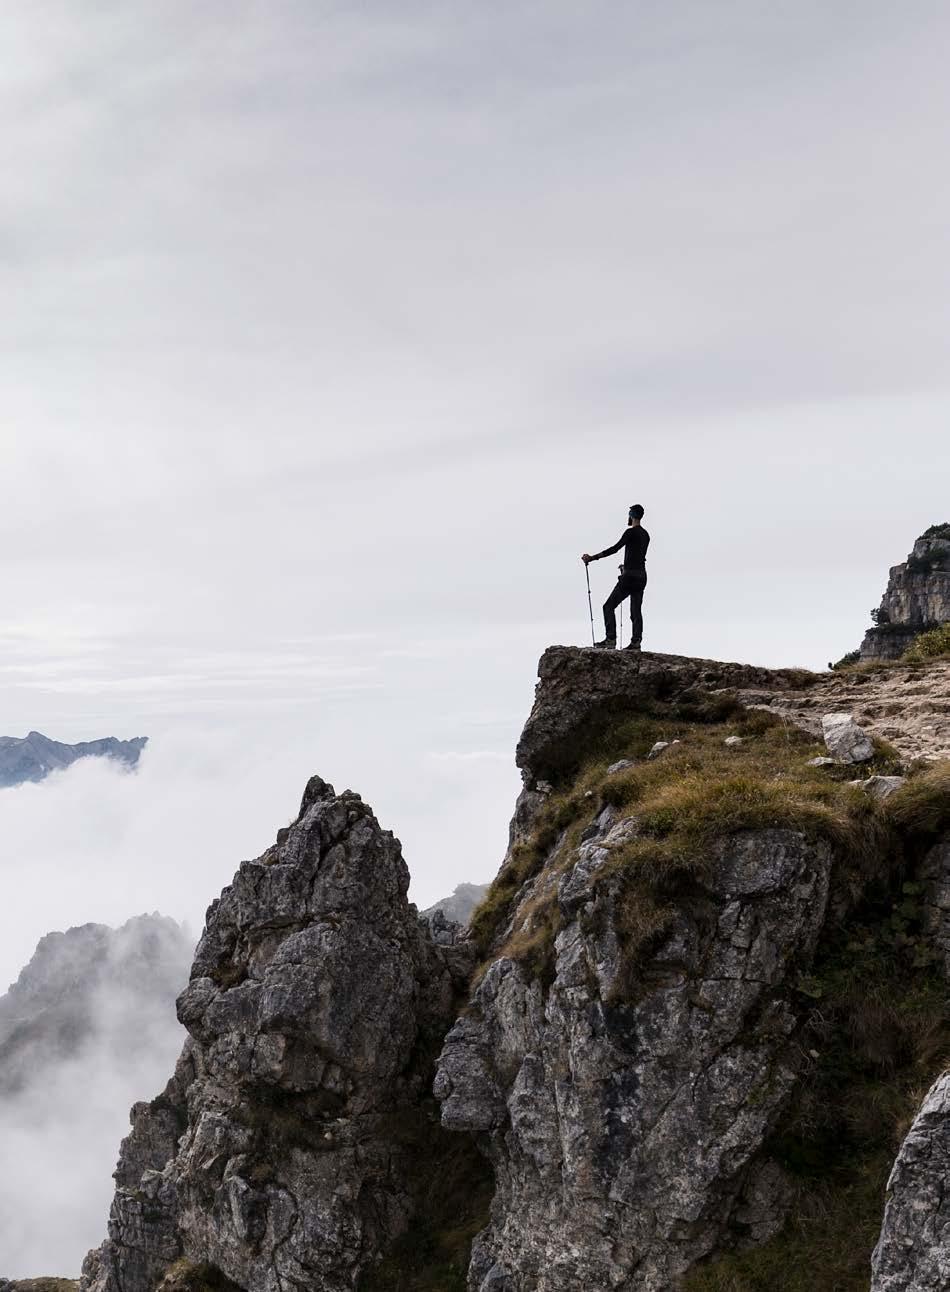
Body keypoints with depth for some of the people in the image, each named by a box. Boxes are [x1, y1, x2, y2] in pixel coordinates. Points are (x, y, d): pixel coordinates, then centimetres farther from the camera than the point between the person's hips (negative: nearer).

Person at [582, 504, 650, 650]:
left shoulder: (631, 532, -11)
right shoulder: (645, 535, 15)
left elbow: (615, 548, -19)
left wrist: (592, 558, -19)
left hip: (629, 576, -8)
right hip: (642, 576, 8)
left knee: (609, 606, -5)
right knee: (636, 611, 8)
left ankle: (610, 640, -14)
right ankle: (636, 642, 1)